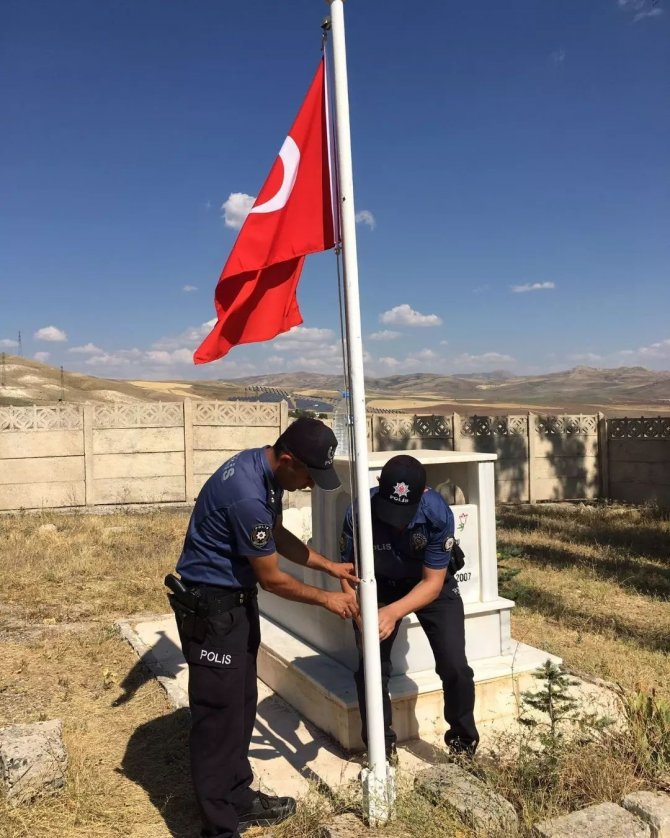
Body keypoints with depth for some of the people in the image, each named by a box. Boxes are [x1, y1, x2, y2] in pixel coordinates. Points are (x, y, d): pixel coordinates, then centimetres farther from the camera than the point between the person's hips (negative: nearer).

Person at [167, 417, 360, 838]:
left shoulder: (266, 469, -2)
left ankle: (238, 797, 34)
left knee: (242, 704, 18)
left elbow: (278, 535, 14)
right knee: (219, 713, 0)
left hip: (237, 599, 10)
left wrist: (329, 565, 10)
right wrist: (326, 598, -6)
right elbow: (272, 579, -20)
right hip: (210, 606, -10)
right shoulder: (247, 495, -31)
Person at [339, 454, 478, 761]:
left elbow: (432, 583, -28)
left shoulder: (438, 514, -35)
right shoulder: (359, 513, -32)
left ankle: (463, 740, 19)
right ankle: (381, 744, 16)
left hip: (430, 585, -1)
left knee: (455, 667, -9)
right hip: (379, 586, 1)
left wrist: (393, 612, -43)